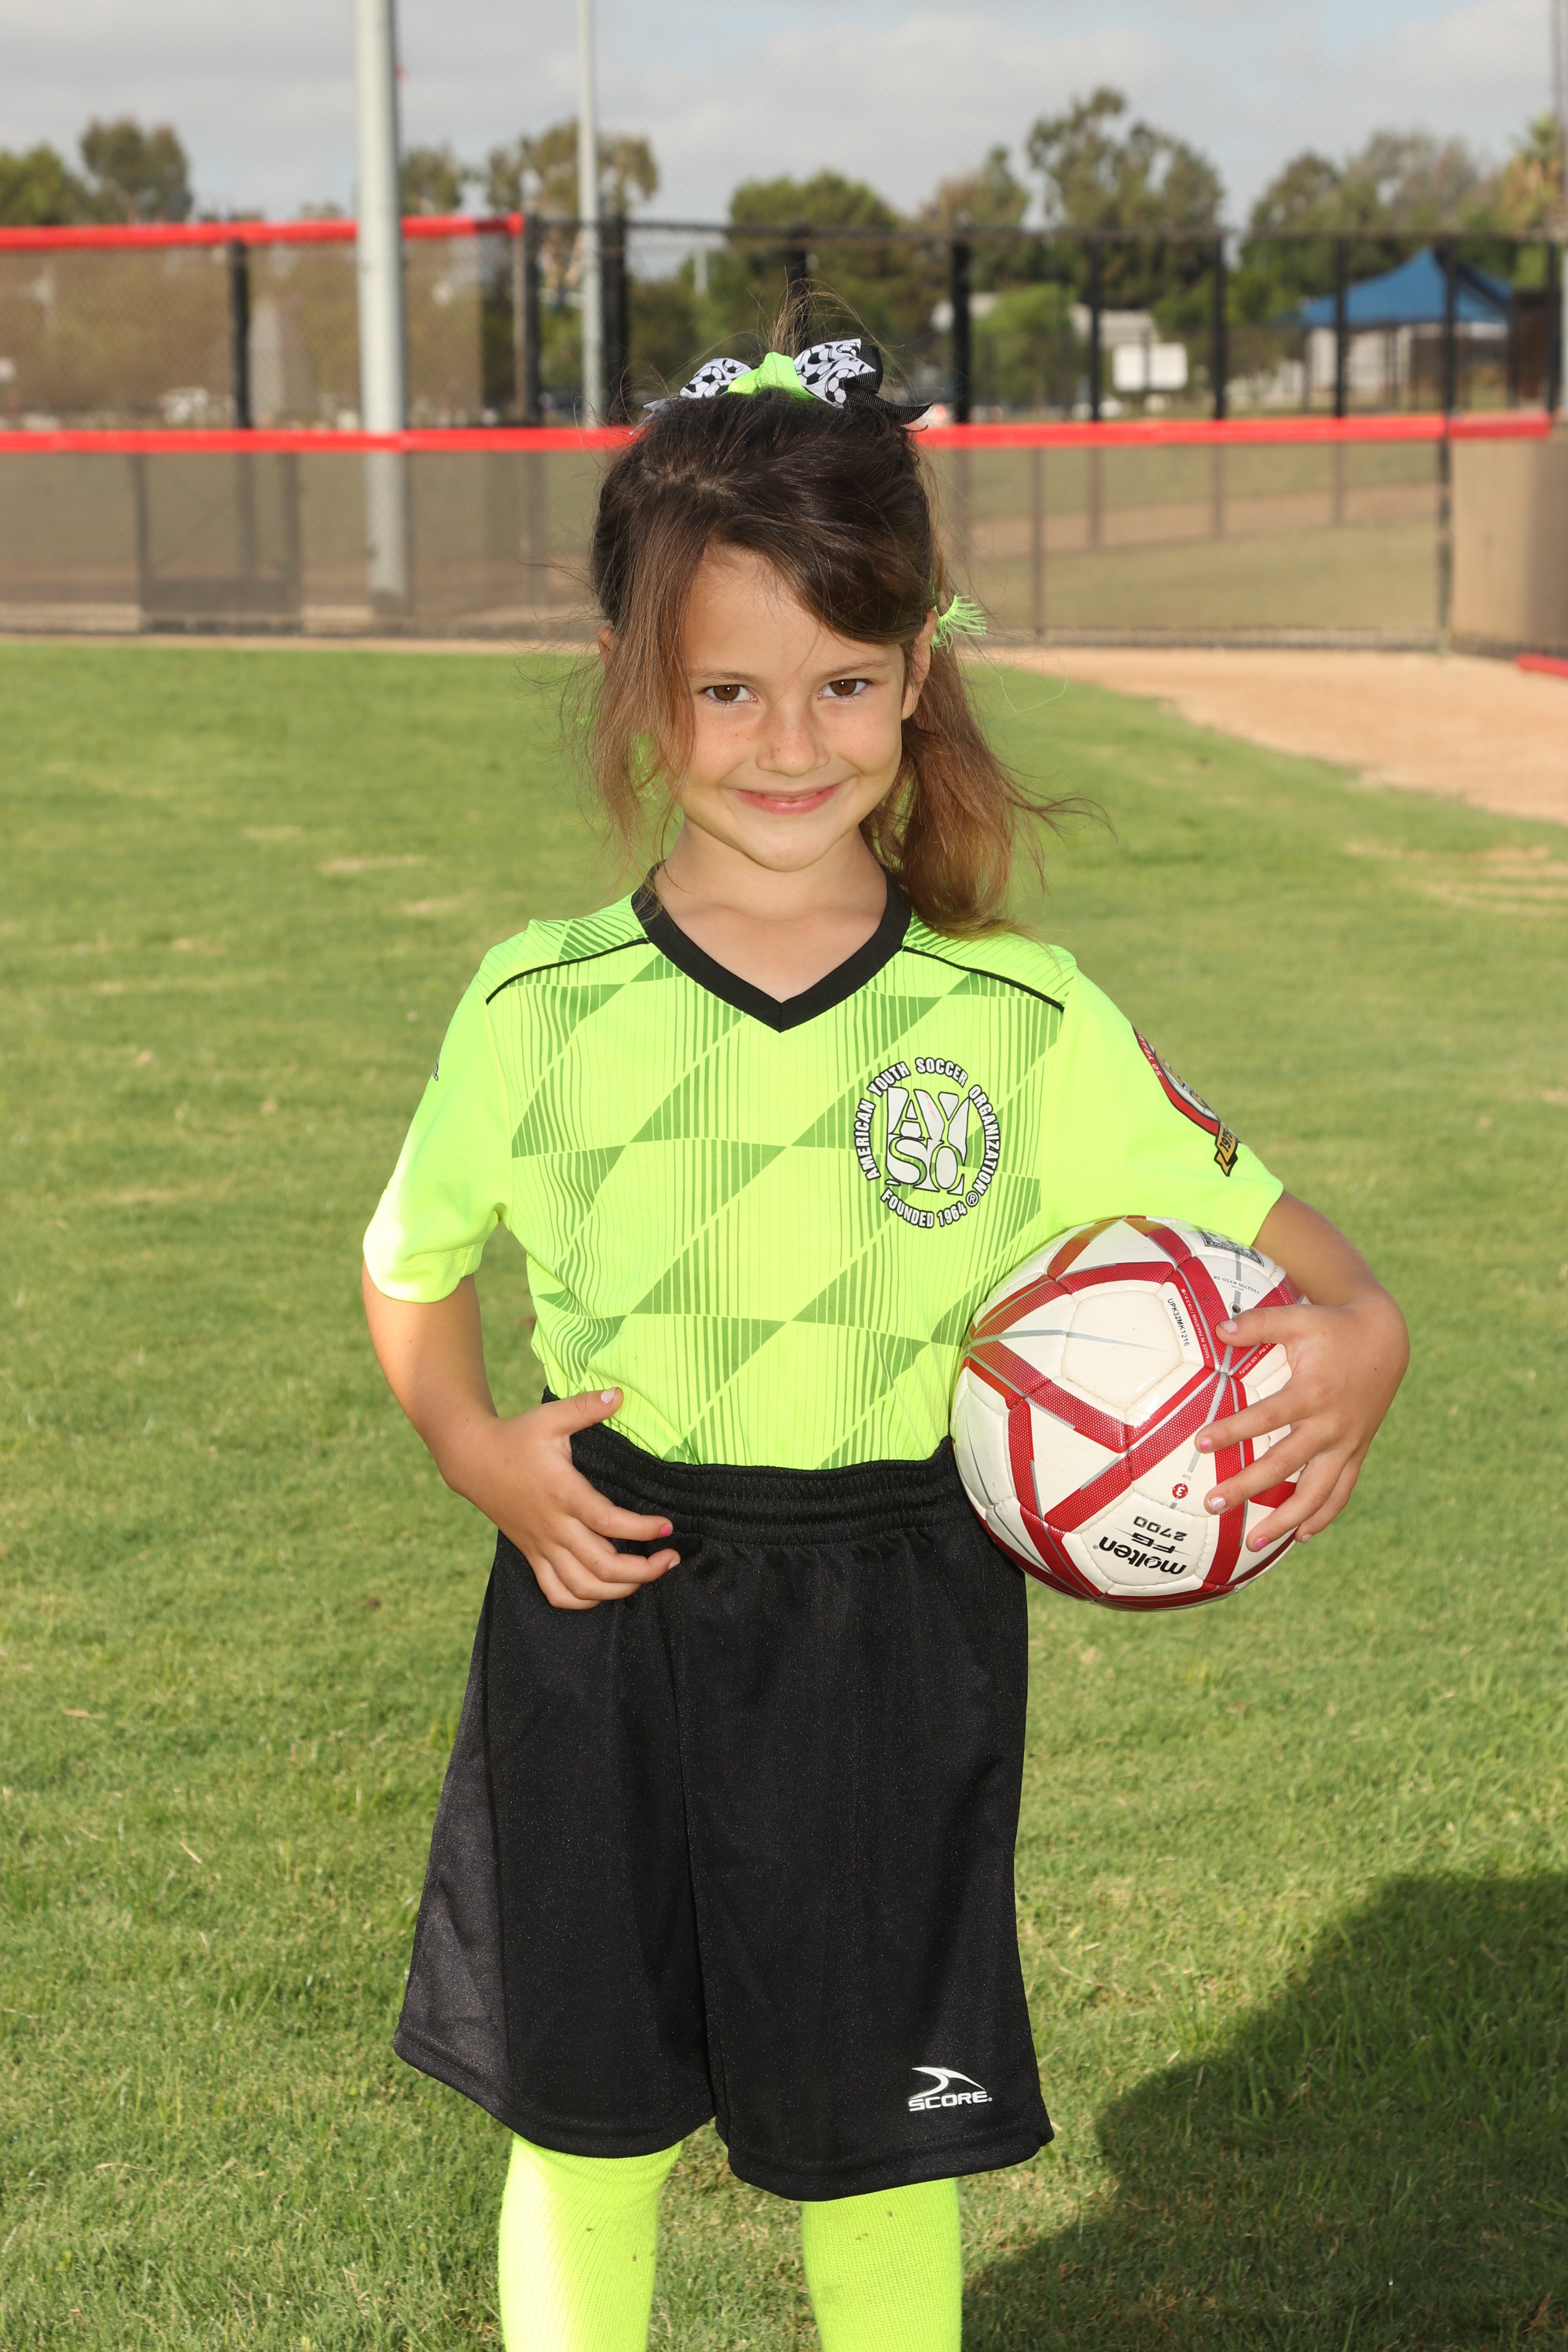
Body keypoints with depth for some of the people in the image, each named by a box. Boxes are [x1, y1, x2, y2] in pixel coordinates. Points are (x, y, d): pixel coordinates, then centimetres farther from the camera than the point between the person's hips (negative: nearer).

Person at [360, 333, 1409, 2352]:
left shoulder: (1024, 1027, -7)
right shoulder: (538, 1009, -4)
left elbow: (1265, 1237, -1)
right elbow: (412, 1268, 10)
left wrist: (1356, 1339, -23)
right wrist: (475, 1447, -8)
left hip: (896, 1638, -1)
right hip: (600, 1607, 1)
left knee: (877, 2143, 12)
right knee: (578, 2122, 15)